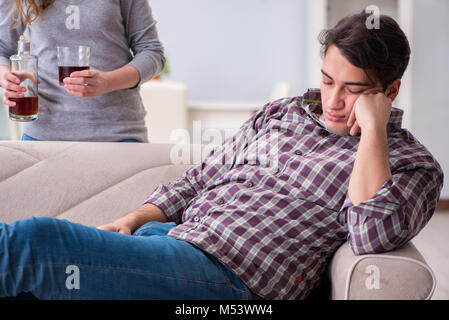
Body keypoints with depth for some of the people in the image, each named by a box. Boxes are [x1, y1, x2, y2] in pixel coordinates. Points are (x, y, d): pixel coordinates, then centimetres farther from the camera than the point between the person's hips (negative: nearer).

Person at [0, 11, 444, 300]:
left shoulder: (412, 163, 3)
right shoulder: (282, 113, 20)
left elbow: (371, 235, -18)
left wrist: (372, 128, -14)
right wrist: (134, 220, 8)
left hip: (231, 278, -7)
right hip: (170, 233, 7)